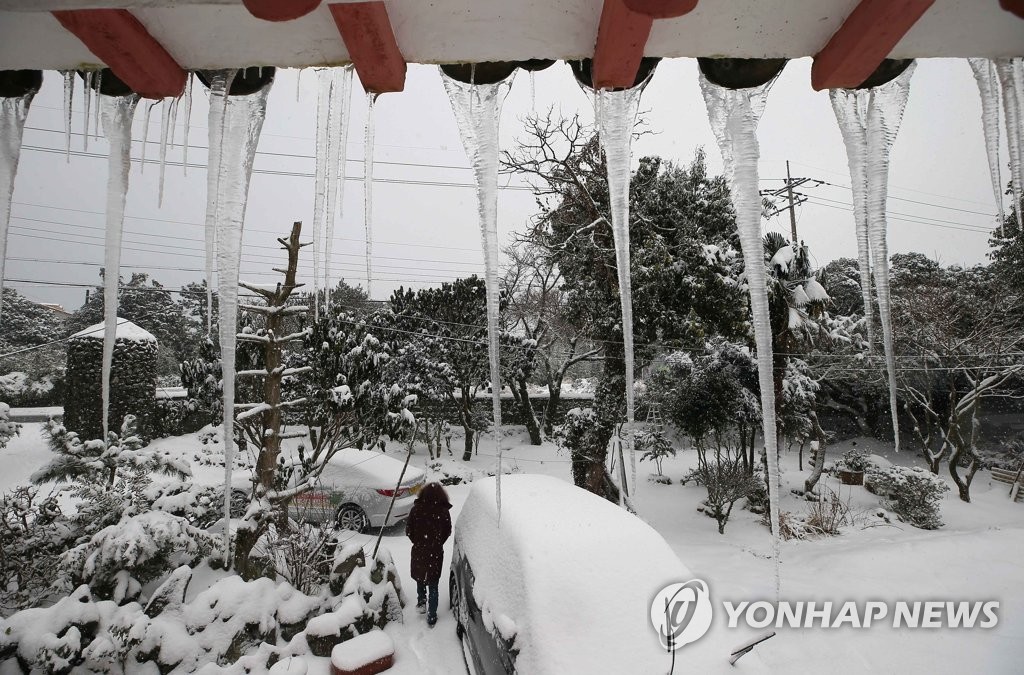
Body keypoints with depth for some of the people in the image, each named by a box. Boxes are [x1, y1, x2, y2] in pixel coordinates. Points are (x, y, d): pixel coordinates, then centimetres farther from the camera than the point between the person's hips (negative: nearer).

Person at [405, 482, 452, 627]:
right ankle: (432, 617, 19)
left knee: (420, 578, 29)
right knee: (433, 585, 14)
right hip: (436, 553, -1)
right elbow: (447, 532, -3)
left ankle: (421, 602, 32)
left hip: (418, 551, 1)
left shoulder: (416, 509, -14)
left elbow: (409, 530, -6)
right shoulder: (444, 512, -16)